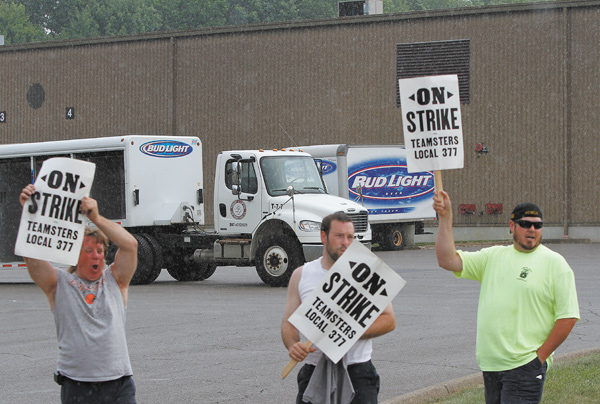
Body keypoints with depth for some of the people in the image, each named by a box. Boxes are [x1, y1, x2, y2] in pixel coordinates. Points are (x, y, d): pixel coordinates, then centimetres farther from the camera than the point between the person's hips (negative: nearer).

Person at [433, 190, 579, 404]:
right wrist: (445, 217, 0)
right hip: (490, 363, 6)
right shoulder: (493, 256, 14)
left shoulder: (555, 263, -2)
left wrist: (540, 357, -10)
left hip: (525, 366, -6)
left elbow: (568, 316, -6)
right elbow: (447, 260, 8)